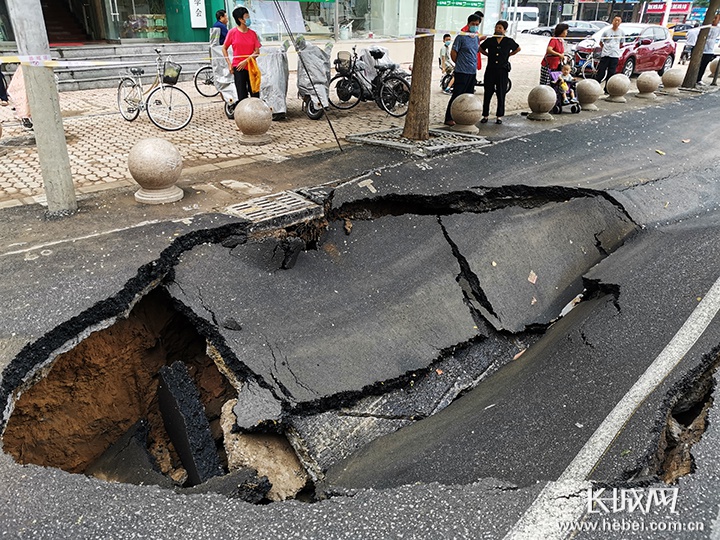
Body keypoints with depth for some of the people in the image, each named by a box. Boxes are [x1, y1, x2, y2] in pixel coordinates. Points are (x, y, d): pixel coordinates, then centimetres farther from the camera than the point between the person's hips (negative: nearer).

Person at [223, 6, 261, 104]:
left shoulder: (252, 33, 5)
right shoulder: (232, 32, -1)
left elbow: (257, 51, 1)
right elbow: (224, 48, 6)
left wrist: (246, 61, -11)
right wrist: (229, 64, -2)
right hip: (238, 68, -2)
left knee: (255, 95, 0)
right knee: (242, 96, 0)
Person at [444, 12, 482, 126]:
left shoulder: (477, 38, 12)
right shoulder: (461, 37, -9)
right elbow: (453, 53, -7)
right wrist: (460, 64, 2)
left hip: (473, 72, 7)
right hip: (462, 72, -7)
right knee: (457, 95, -7)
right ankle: (449, 119, -2)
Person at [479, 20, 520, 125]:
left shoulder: (509, 41, 1)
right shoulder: (489, 40, 3)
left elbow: (518, 49, 18)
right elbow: (481, 48, 20)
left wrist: (508, 55, 10)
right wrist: (489, 55, 10)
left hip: (502, 70, -1)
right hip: (490, 69, 1)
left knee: (501, 94, 3)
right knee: (487, 93, 2)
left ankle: (499, 116, 11)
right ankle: (485, 115, 10)